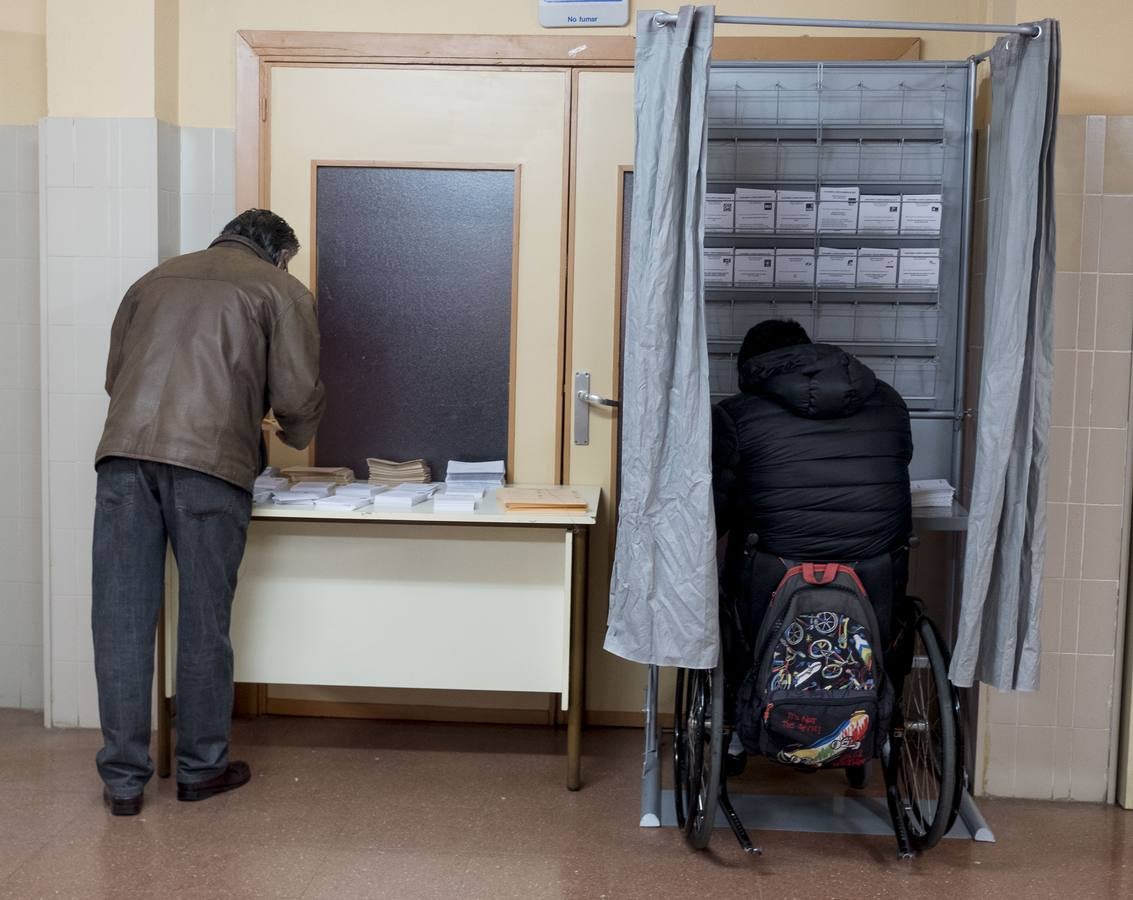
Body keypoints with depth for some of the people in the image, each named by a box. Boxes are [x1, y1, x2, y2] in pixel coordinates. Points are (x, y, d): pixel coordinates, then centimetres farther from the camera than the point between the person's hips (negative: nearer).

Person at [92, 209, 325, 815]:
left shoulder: (155, 279, 26)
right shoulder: (282, 291, 13)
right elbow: (297, 394, 4)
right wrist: (295, 436, 25)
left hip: (124, 452, 4)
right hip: (210, 461, -3)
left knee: (122, 619, 6)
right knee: (203, 621, 7)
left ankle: (123, 778, 13)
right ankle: (201, 768, 20)